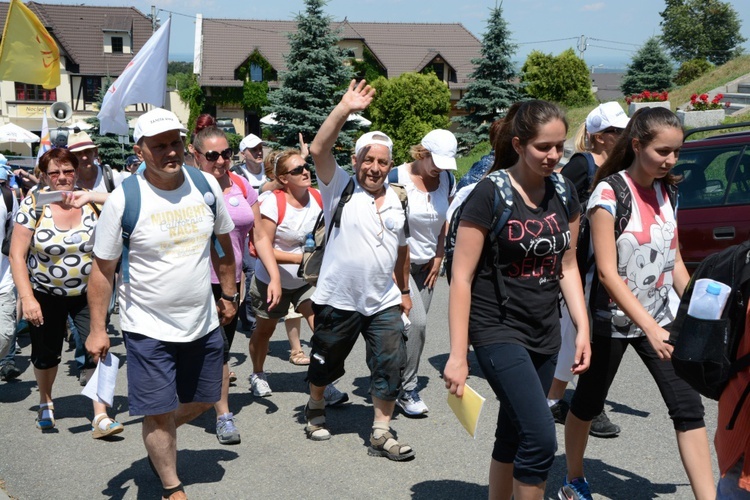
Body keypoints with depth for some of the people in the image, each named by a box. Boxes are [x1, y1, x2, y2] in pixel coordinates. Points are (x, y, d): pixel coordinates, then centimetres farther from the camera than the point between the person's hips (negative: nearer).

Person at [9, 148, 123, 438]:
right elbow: (17, 256, -12)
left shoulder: (92, 200, -6)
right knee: (46, 352, 14)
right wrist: (26, 298, -19)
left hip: (87, 292, 0)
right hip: (45, 294, 0)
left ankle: (100, 417, -6)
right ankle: (45, 403, 41)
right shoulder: (34, 204, -11)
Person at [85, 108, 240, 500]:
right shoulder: (123, 199, -15)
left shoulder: (206, 185, -4)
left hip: (203, 321, 4)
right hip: (148, 328, -4)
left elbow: (223, 242, 12)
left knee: (202, 400, 18)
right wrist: (97, 329, -7)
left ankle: (160, 439, 47)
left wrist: (229, 294, 15)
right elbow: (102, 269, -8)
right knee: (159, 412, 3)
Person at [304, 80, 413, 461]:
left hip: (384, 302, 3)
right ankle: (315, 408, 41)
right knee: (326, 362, 14)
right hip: (339, 299, -3)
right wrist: (345, 110, -30)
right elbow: (318, 150, -22)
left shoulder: (396, 201, 8)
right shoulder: (339, 186, -5)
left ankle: (381, 433, 7)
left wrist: (404, 290, 21)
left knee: (391, 365, -4)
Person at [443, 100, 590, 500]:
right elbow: (462, 276, -13)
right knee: (541, 439, -15)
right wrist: (457, 354, -15)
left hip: (544, 332, 6)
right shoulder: (490, 193, -13)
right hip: (498, 330, -6)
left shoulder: (564, 193, 5)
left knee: (513, 436, 14)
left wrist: (582, 327, 6)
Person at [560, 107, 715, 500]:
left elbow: (674, 261, 12)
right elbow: (607, 272, -22)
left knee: (688, 407, -4)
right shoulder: (610, 192, -17)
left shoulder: (665, 192, 4)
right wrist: (649, 327, -28)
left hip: (661, 317, 5)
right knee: (589, 402, 12)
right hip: (613, 318, -5)